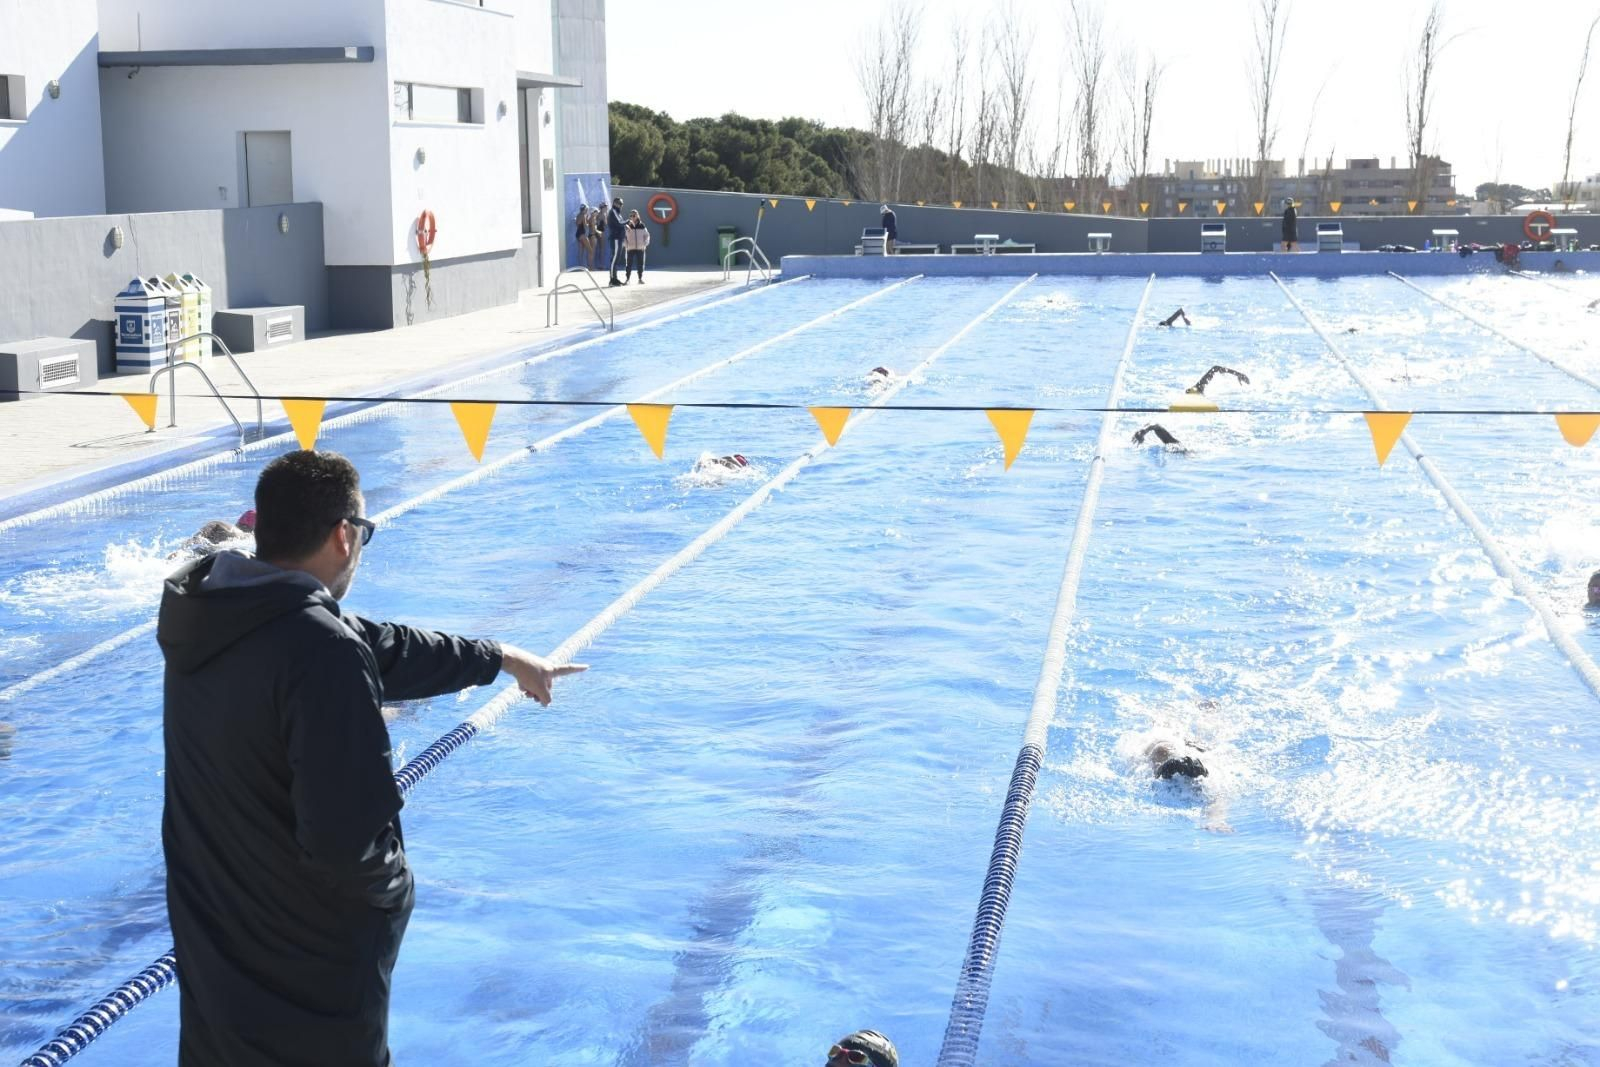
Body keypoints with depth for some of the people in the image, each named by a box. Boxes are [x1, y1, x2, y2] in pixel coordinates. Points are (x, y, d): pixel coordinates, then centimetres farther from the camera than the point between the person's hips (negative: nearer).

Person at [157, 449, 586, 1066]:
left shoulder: (213, 616, -1)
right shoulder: (322, 651, -28)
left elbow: (380, 650, 10)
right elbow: (346, 835, -31)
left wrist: (501, 658, 20)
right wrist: (393, 884, -9)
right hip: (306, 977, -8)